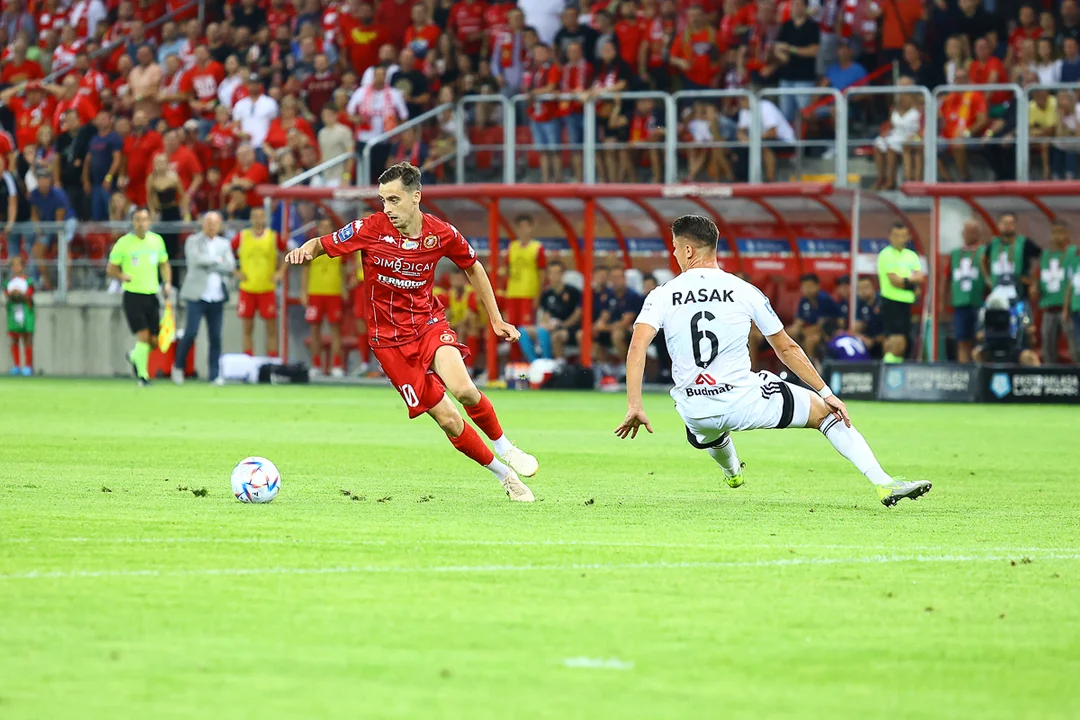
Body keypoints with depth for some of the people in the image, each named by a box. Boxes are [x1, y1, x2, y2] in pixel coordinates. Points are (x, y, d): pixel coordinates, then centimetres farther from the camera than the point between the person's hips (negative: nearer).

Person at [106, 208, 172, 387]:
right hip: (133, 296, -4)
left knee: (154, 341, 3)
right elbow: (111, 269, 1)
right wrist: (122, 276, -21)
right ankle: (143, 375, 0)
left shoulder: (157, 240, 6)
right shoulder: (123, 243, -5)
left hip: (152, 296, 4)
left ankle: (134, 356, 35)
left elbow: (164, 264, 20)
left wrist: (167, 283, 4)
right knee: (143, 336, -14)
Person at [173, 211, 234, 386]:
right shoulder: (193, 241, 3)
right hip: (196, 296, -3)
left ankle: (215, 375, 4)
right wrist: (217, 260, -5)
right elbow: (197, 260, -15)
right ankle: (178, 366, 10)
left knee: (215, 337, 1)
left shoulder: (224, 244, 14)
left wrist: (209, 265, -8)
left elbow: (230, 266, 1)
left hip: (217, 298, 3)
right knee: (190, 333, -10)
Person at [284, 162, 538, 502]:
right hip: (390, 339, -1)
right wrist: (306, 250, -30)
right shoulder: (371, 229, -13)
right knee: (447, 418, -6)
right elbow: (323, 244, -5)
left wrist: (496, 319, 13)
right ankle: (505, 475, 12)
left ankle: (505, 447, 0)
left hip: (430, 324, 1)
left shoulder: (441, 234, -8)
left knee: (462, 389, -27)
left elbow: (473, 267, 10)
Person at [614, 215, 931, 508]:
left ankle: (732, 473, 70)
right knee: (825, 411, 13)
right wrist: (826, 393, 13)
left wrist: (634, 407, -14)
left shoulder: (661, 295, 0)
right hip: (744, 401, -2)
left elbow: (637, 347, -14)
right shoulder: (744, 291, 1)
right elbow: (787, 348, 6)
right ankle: (883, 483, 1)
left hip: (694, 410, 2)